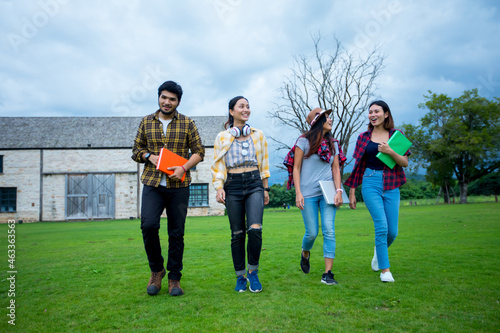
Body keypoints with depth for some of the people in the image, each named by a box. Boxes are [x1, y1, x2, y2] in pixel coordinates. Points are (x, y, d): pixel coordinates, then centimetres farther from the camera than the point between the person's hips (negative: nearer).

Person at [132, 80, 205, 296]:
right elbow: (136, 150, 14)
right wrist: (149, 156, -7)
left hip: (179, 186, 0)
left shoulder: (187, 124, 5)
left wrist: (184, 167, -13)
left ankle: (174, 278, 19)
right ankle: (156, 270, 11)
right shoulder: (146, 122, 10)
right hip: (152, 184, 1)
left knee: (177, 233, 3)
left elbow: (199, 151, 4)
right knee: (148, 225, -14)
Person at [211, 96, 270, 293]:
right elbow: (217, 165, 5)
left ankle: (253, 272, 3)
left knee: (255, 228, -17)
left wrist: (265, 189, 12)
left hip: (254, 184, 1)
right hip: (233, 186, 0)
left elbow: (264, 164, 15)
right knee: (237, 233, 2)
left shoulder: (258, 135, 11)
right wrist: (219, 187, -8)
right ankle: (240, 276, 17)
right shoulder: (222, 138, 6)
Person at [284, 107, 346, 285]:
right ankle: (305, 254, 35)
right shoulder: (304, 141, -1)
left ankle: (327, 273, -1)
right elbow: (296, 168, -3)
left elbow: (336, 169, 10)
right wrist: (298, 193, -10)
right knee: (312, 232, 1)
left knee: (329, 231, -6)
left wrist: (339, 191, -4)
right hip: (309, 194, -3)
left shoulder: (333, 144, 11)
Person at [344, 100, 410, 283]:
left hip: (391, 186, 1)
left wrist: (390, 151, -18)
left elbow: (405, 163, 0)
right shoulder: (364, 137, 6)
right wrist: (352, 192, 8)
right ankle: (385, 269, 3)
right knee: (381, 226, -11)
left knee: (392, 231, 4)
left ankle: (379, 250, 37)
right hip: (370, 184, -1)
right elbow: (358, 165, 9)